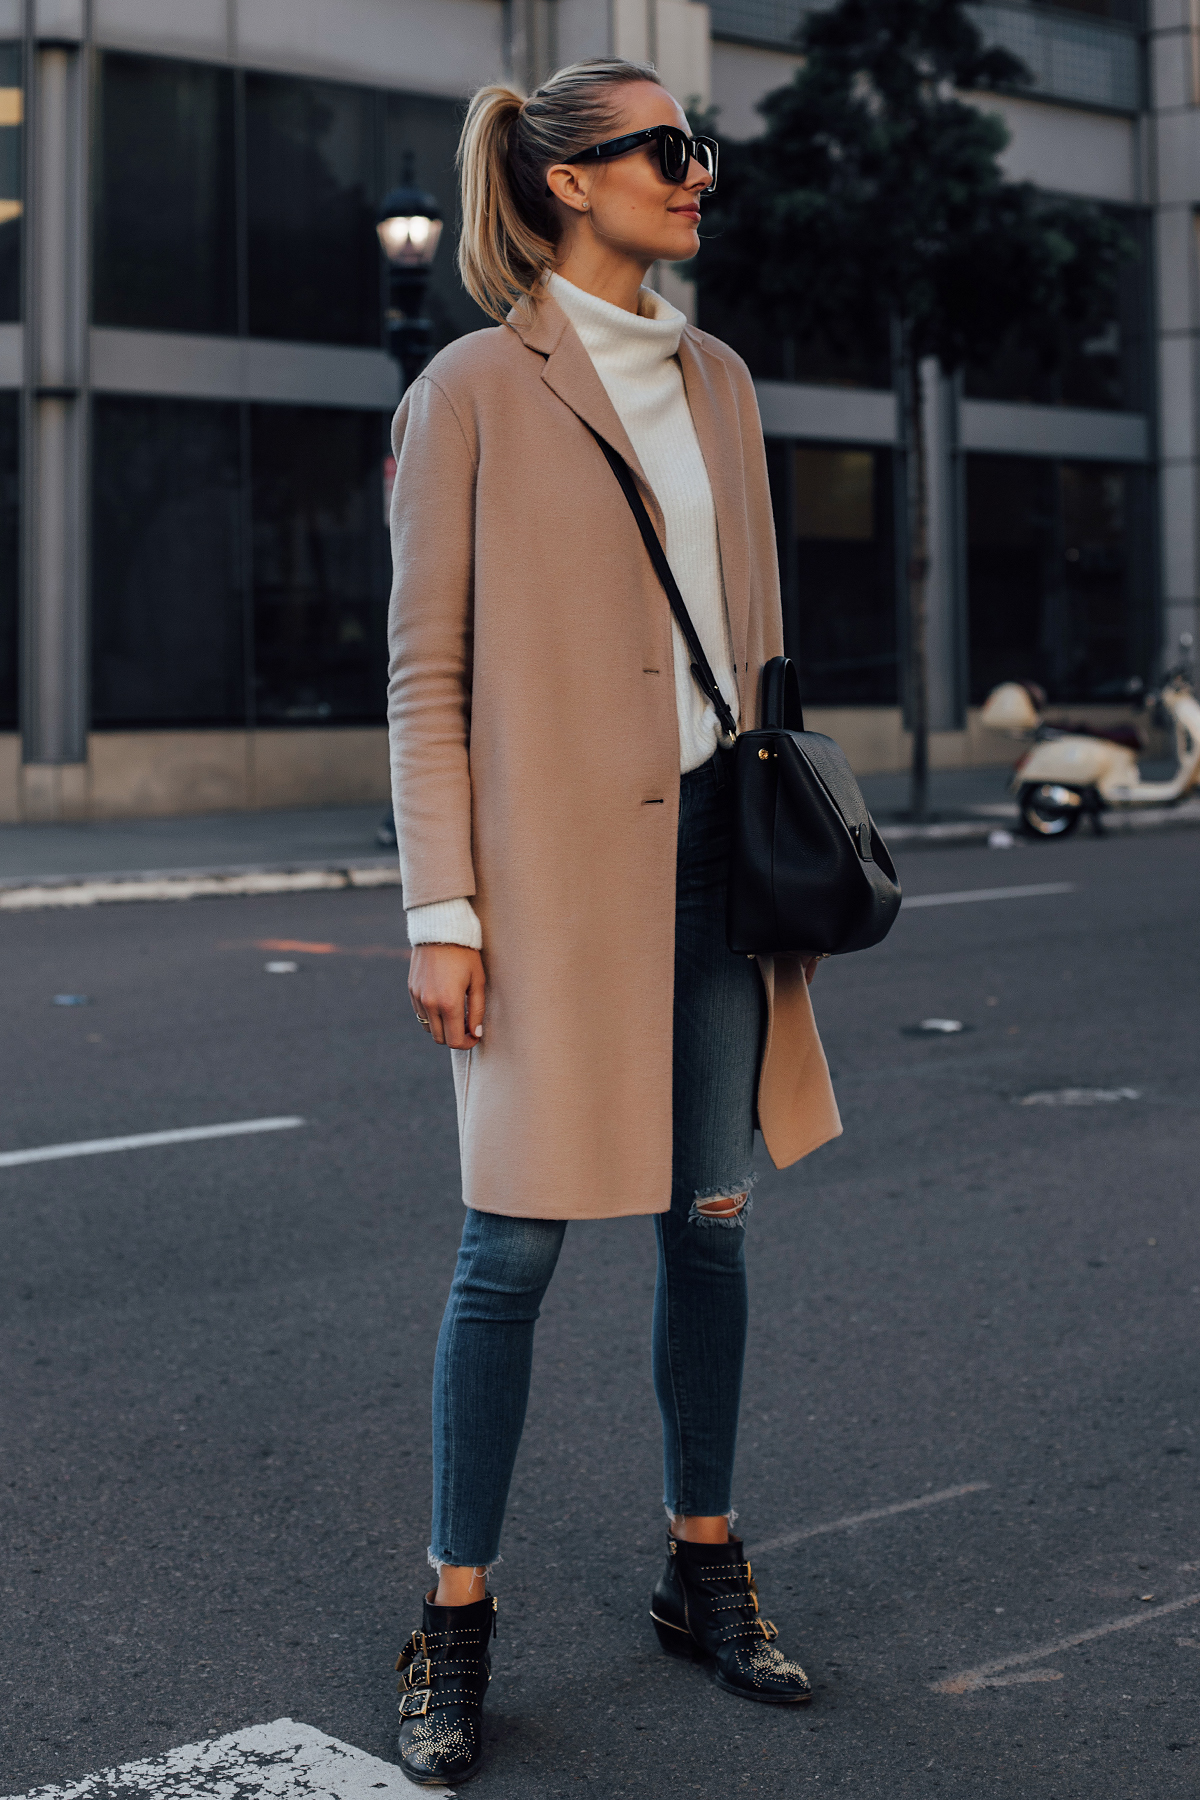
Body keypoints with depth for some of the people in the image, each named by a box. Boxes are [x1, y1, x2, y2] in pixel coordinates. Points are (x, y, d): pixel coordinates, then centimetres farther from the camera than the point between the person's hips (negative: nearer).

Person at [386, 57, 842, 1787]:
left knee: (711, 1221, 10)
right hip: (555, 858, -6)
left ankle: (704, 1571, 26)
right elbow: (426, 671, -5)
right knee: (514, 1244, -2)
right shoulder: (475, 390, -3)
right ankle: (456, 1622, 12)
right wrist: (440, 911, -11)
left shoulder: (716, 380, 14)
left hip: (711, 845, 6)